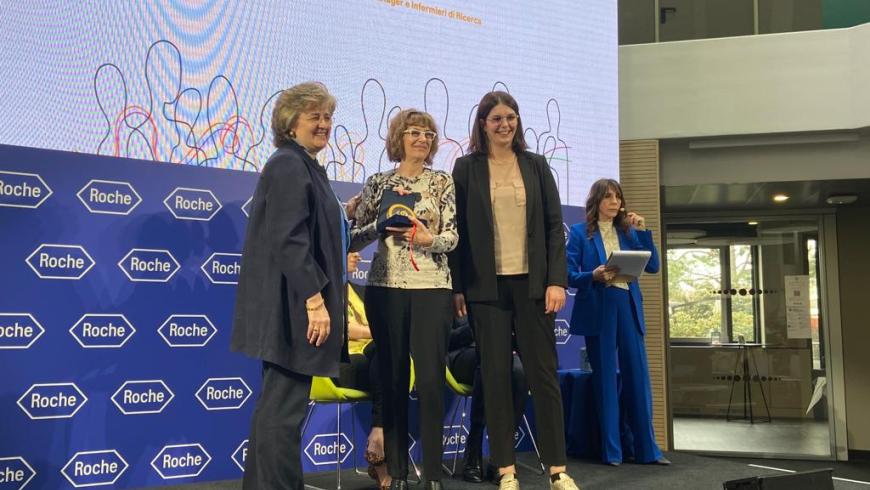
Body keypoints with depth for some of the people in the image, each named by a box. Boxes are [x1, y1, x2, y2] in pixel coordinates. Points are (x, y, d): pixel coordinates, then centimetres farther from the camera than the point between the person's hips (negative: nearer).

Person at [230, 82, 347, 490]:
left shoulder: (306, 166, 18)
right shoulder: (289, 165, -13)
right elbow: (290, 239, -22)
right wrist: (315, 299, -24)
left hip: (297, 302, 11)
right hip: (293, 303, -11)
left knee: (278, 402, 16)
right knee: (286, 404, -4)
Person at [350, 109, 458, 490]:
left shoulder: (443, 182, 6)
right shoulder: (378, 183, 7)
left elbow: (452, 237, -1)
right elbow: (355, 238, 6)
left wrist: (428, 238, -22)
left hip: (432, 288, -1)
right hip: (385, 288, 1)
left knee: (431, 380, -3)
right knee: (393, 380, 5)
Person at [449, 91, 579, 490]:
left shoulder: (536, 166, 9)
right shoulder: (466, 168, 5)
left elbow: (554, 226, 6)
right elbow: (457, 230, 3)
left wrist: (556, 280, -4)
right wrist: (457, 287, -3)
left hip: (531, 283, 1)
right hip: (486, 286, -1)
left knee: (543, 374, 2)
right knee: (496, 376, 2)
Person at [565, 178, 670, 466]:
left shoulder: (628, 231, 14)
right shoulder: (580, 232, 3)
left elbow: (653, 267, 5)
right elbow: (570, 275, -3)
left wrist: (643, 231, -2)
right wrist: (594, 275, -21)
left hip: (628, 308, 3)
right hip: (598, 310, -3)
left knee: (638, 377, 3)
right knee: (605, 378, 3)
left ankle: (646, 449, 12)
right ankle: (611, 450, 11)